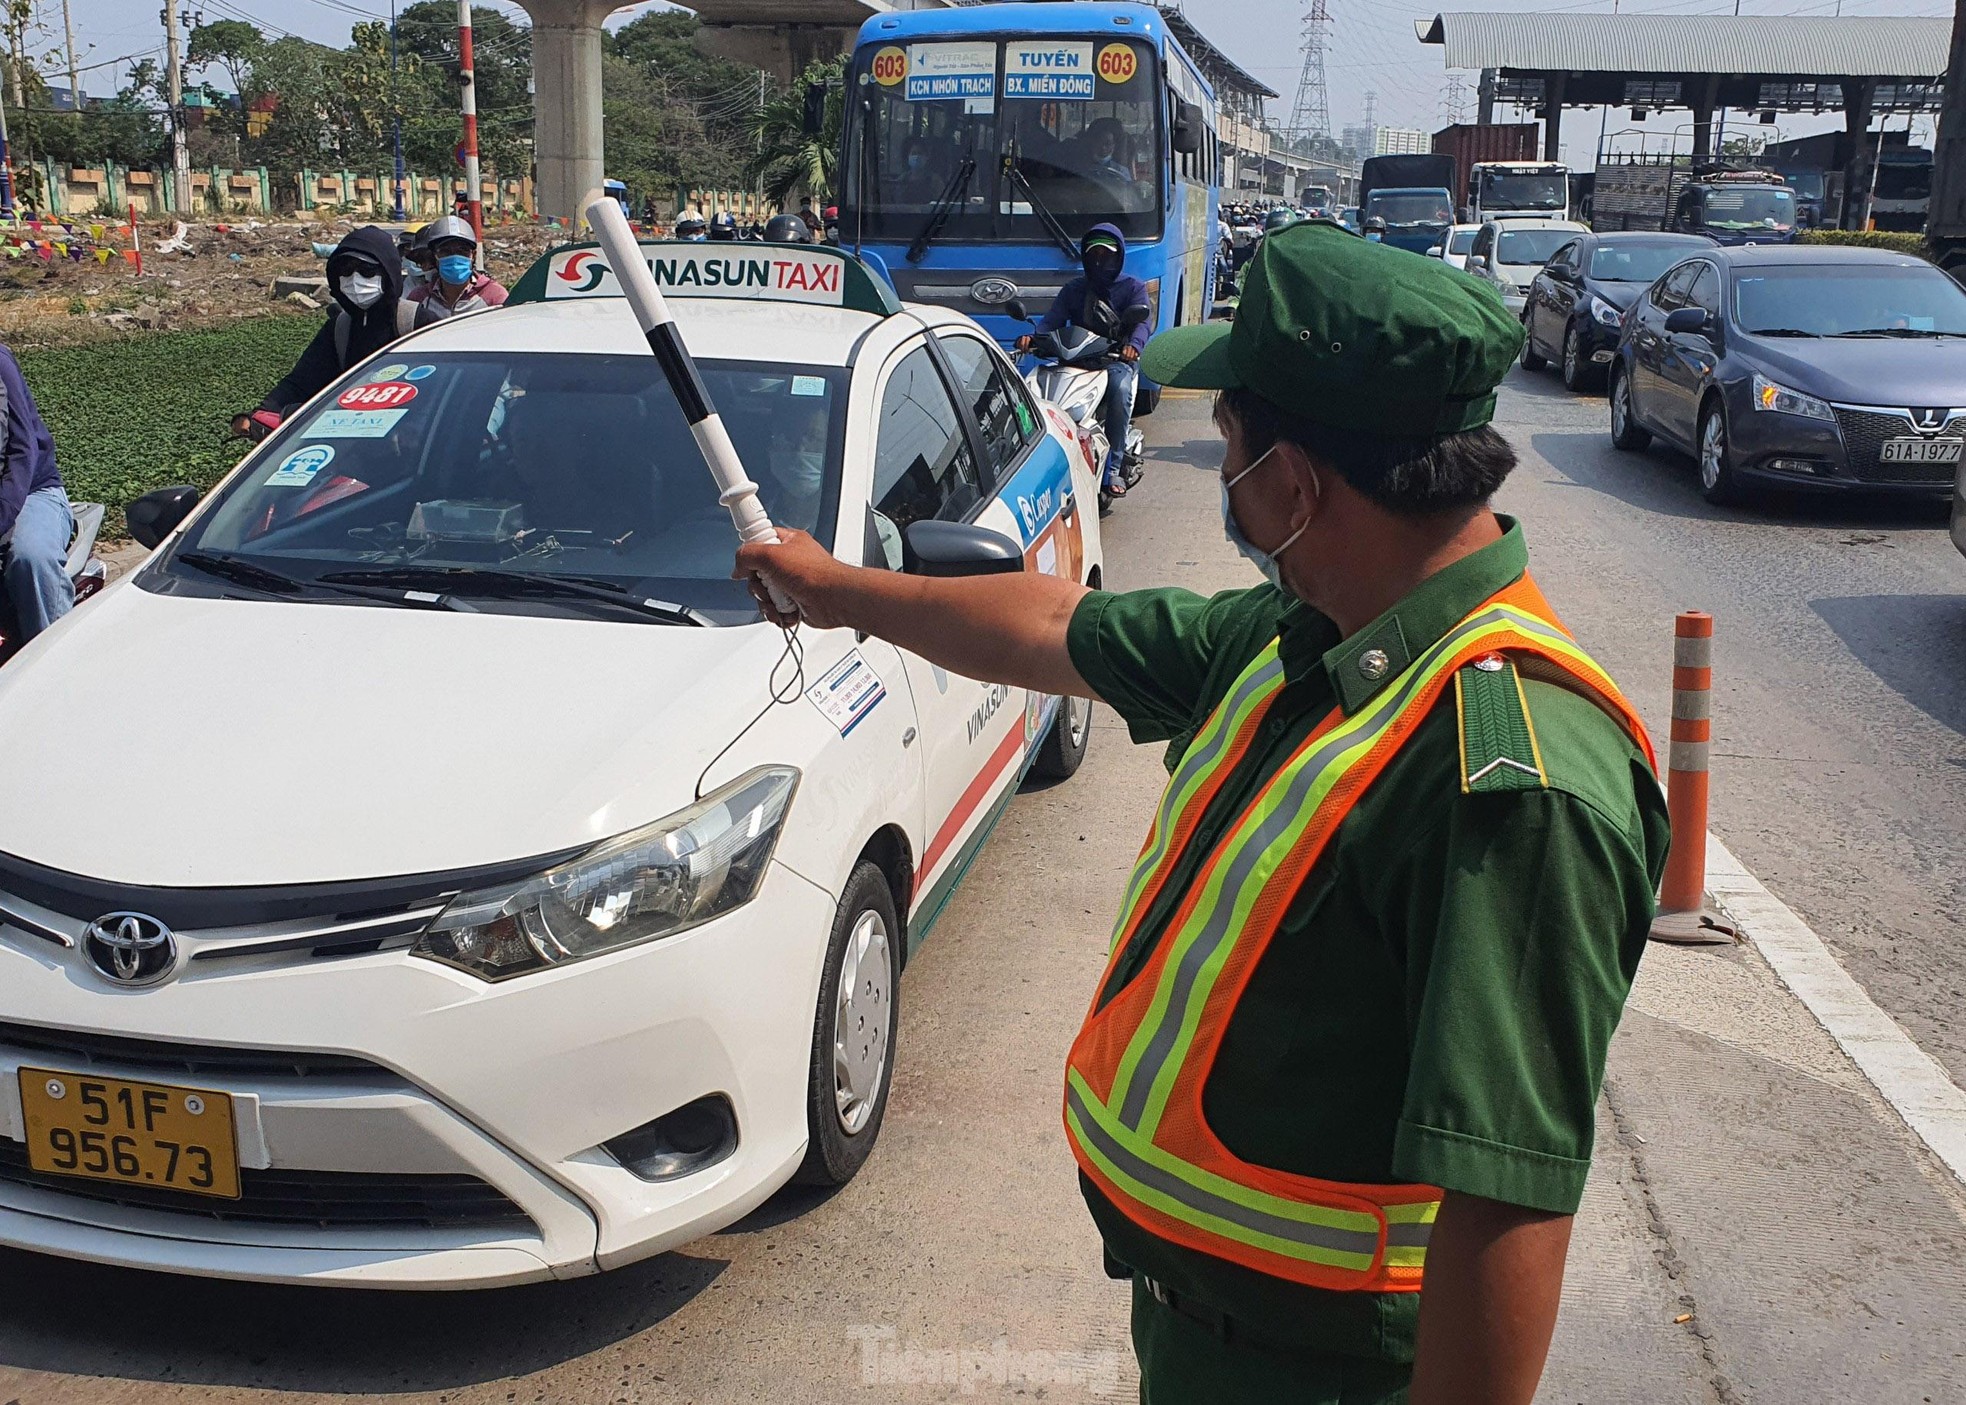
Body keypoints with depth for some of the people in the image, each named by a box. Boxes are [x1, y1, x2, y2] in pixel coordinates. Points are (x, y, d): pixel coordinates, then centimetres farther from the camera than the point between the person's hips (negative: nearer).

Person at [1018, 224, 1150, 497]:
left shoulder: (1133, 288, 12)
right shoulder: (1073, 289, 21)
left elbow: (1142, 321, -7)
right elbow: (1052, 320, 5)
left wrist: (1134, 344, -32)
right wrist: (1033, 337, -19)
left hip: (1116, 359, -3)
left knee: (1120, 388, -37)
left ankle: (1113, 468, -33)